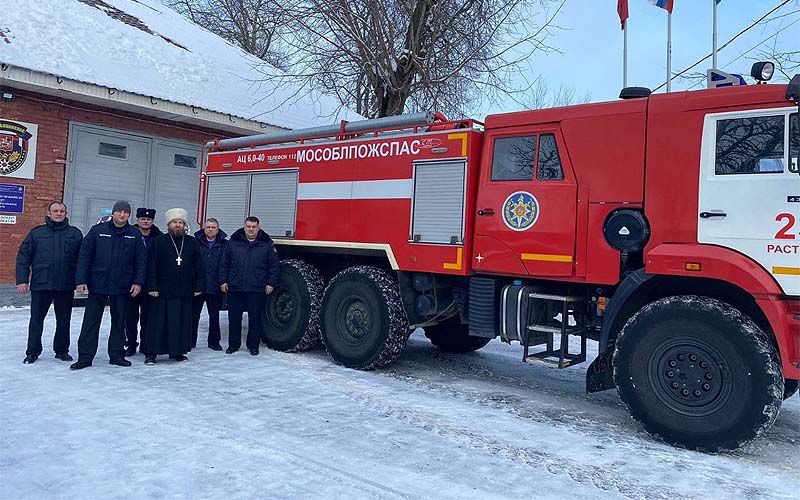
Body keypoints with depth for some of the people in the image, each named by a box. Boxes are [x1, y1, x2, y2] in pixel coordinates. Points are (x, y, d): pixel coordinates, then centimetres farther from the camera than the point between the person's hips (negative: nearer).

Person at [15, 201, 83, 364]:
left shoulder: (75, 234, 6)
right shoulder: (36, 233, 5)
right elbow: (23, 257, 3)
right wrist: (22, 280, -5)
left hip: (66, 286, 0)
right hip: (40, 285, 0)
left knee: (64, 320, 9)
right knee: (36, 319, 7)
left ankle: (62, 350, 22)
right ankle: (33, 352, 19)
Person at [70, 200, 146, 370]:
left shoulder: (135, 235, 3)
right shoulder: (97, 231, -1)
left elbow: (140, 261, 4)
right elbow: (84, 256, -2)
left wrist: (138, 282, -4)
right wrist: (81, 280, -8)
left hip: (123, 287, 2)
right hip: (97, 285, -1)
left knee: (119, 321, 11)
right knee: (91, 321, 2)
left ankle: (117, 354, 21)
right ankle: (85, 357, 9)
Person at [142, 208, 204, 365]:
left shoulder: (193, 243, 8)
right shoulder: (159, 242, 1)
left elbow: (199, 267, 9)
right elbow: (151, 267, -2)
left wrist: (198, 287, 3)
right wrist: (152, 287, -9)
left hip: (185, 292, 3)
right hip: (163, 291, -3)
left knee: (183, 322, 7)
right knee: (158, 322, 1)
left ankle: (178, 351, 18)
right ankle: (151, 353, 9)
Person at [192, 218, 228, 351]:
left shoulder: (224, 245, 4)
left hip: (215, 288, 0)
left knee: (214, 315, 9)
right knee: (193, 315, 7)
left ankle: (214, 341, 19)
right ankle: (191, 341, 18)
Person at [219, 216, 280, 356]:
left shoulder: (267, 243, 3)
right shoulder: (234, 242, 7)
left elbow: (274, 265, 3)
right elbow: (224, 263, 9)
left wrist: (270, 283, -2)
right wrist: (223, 281, 3)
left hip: (257, 290, -2)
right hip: (234, 288, 2)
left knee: (255, 318, 4)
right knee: (234, 318, 8)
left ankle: (253, 346, 17)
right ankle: (233, 344, 22)